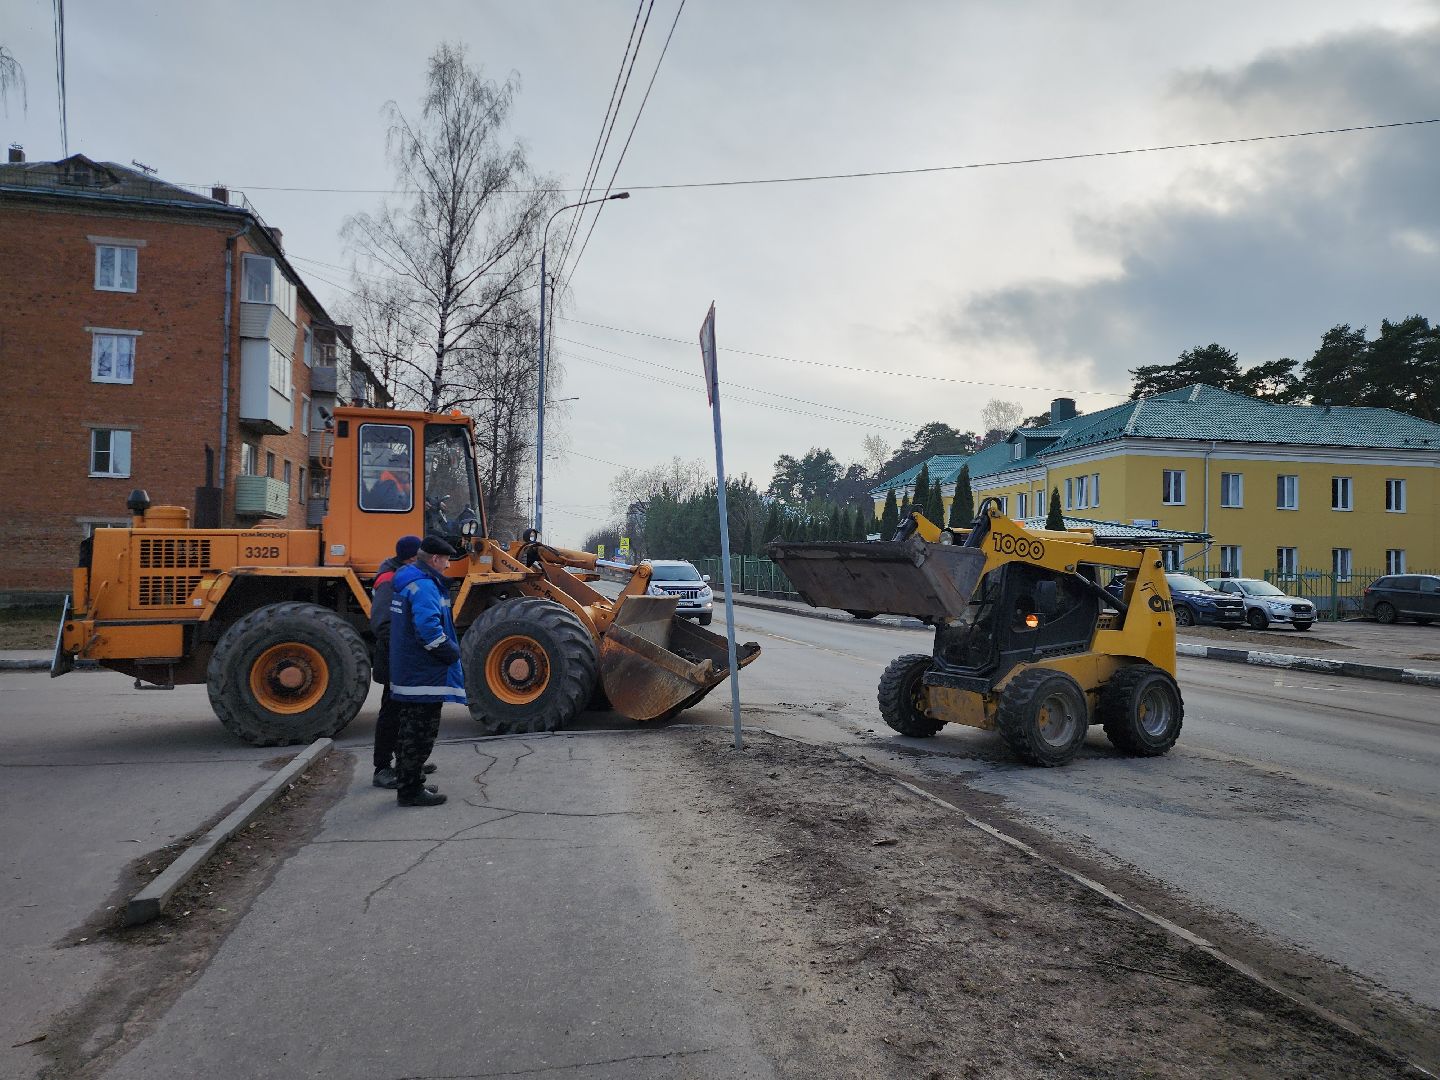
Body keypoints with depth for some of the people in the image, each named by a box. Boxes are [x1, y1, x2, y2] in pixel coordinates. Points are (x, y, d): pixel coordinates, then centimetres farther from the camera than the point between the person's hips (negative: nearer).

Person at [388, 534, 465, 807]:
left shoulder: (406, 582, 15)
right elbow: (428, 627, -31)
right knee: (420, 733, -2)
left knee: (410, 730, 19)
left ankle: (408, 784, 29)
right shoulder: (423, 586, -19)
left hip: (406, 671, 11)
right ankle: (411, 790, 5)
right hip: (424, 675, -11)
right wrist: (451, 652, -17)